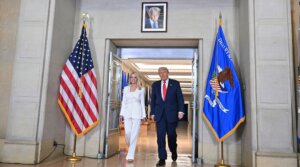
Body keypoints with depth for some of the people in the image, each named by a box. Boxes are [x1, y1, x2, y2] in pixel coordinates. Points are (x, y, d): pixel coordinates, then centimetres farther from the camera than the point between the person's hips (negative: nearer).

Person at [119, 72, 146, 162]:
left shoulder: (141, 89, 6)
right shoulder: (126, 88, 11)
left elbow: (142, 102, 5)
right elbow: (123, 102, 10)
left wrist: (143, 115, 0)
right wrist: (121, 114, 3)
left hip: (137, 113, -2)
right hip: (127, 113, 2)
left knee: (134, 134, -7)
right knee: (127, 133, -4)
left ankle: (130, 156, 0)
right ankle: (131, 148, 27)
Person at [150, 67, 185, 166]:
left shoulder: (175, 83, 4)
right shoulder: (155, 85, 11)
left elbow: (180, 98, 0)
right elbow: (153, 99, 11)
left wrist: (181, 110, -10)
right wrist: (153, 113, 5)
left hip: (172, 113, -1)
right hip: (159, 114, 2)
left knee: (171, 135, 8)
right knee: (160, 136, -2)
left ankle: (173, 152, 36)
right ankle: (162, 158, 5)